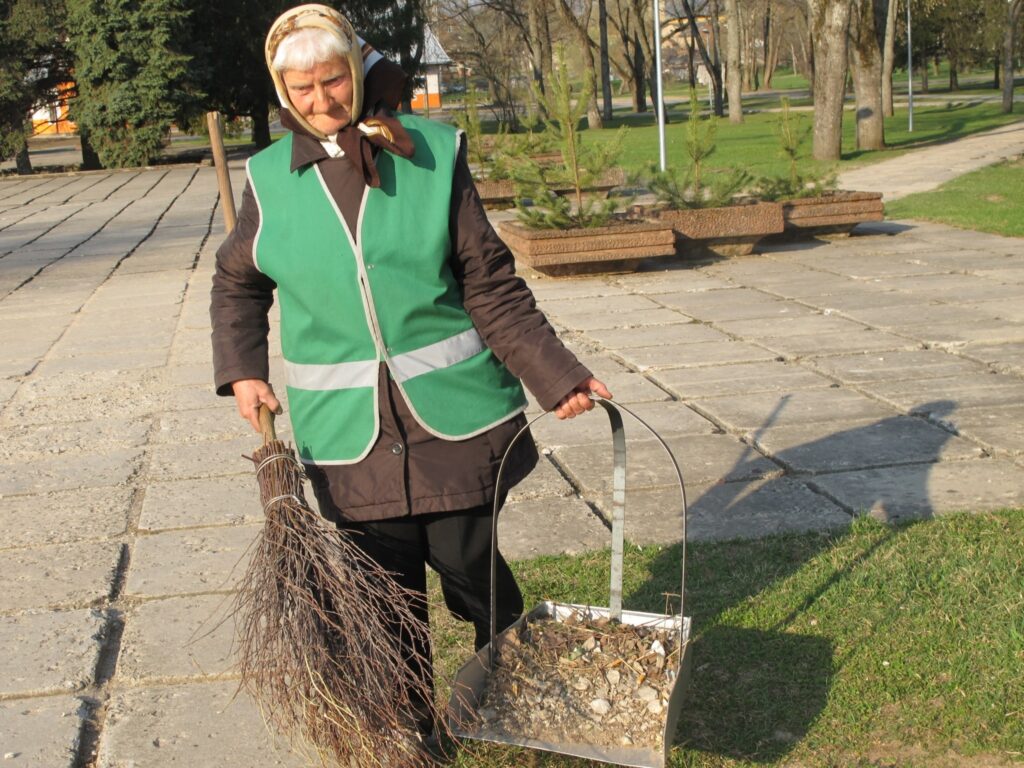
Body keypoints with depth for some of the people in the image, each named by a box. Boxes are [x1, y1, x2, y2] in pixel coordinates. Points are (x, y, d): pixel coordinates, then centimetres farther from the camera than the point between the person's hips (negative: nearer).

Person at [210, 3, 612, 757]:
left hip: (452, 411, -1)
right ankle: (408, 728, 31)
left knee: (467, 562, 5)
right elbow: (237, 285, 15)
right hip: (350, 430, 2)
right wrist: (243, 371, 1)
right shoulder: (271, 178, 1)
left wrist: (558, 374, -8)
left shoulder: (434, 153, -4)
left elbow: (491, 285, -3)